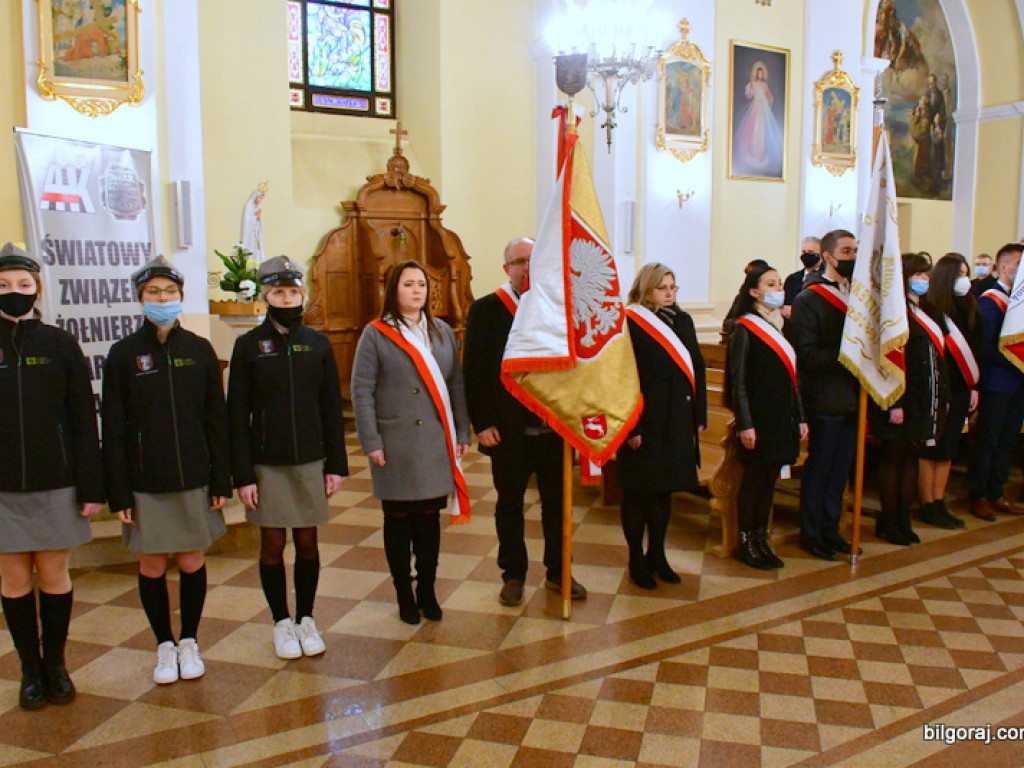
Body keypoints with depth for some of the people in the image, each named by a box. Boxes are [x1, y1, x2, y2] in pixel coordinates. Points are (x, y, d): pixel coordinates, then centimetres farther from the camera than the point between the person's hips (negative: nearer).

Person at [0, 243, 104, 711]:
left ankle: (55, 664, 24)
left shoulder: (59, 345, -1)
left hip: (55, 484, -1)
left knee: (54, 575, 8)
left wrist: (92, 486, -4)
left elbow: (84, 420, -1)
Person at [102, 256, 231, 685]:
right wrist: (118, 491, -6)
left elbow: (217, 419, 3)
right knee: (152, 567, 9)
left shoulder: (199, 350, 1)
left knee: (192, 563, 9)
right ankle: (165, 647, 28)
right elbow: (113, 429, -2)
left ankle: (189, 643, 28)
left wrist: (221, 480, 0)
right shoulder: (123, 354, -2)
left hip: (194, 479, 1)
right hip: (144, 483, 0)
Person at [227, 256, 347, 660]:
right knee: (273, 545, 7)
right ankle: (282, 624, 24)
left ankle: (306, 619, 25)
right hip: (266, 465, -1)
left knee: (307, 542, 9)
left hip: (311, 461, 2)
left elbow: (332, 407, 5)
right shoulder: (248, 345, -2)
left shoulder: (317, 343, 3)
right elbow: (237, 414, -4)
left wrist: (336, 464, 2)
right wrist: (242, 474, -8)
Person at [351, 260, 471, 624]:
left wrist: (462, 432, 6)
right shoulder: (376, 334, -3)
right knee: (398, 519, 7)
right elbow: (362, 391, -6)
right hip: (395, 444, -3)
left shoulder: (441, 331, 9)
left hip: (436, 443, 3)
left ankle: (427, 591, 24)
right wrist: (371, 442, -11)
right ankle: (404, 595, 21)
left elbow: (456, 384, 9)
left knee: (430, 518, 10)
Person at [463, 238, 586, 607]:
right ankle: (513, 574, 28)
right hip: (508, 430, -2)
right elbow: (474, 371, -6)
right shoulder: (486, 310, -3)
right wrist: (482, 423, -10)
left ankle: (557, 571, 31)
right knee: (510, 504, 12)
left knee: (557, 503, 14)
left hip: (555, 426, 3)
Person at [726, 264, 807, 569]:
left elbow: (791, 377, 15)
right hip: (758, 418, -7)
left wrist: (800, 417, 11)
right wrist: (745, 424, -16)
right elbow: (738, 381, -12)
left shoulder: (782, 326, 13)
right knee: (753, 479, 2)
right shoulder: (744, 329, -9)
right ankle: (745, 542, 14)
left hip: (782, 418, 7)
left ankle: (761, 539, 22)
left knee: (769, 479, 12)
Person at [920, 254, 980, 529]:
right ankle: (927, 507, 11)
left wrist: (974, 387, 8)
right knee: (932, 450, 1)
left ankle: (938, 504, 22)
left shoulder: (969, 309, 8)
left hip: (960, 390, 7)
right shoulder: (931, 310, -13)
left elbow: (977, 349, 12)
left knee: (948, 450, 12)